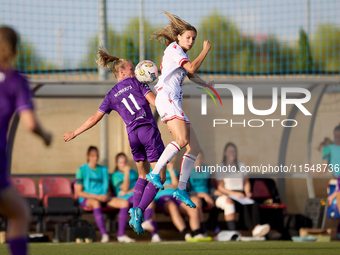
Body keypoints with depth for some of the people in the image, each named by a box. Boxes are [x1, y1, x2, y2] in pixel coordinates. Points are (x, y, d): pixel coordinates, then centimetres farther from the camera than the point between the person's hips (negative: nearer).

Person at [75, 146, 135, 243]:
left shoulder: (104, 170, 18)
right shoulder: (82, 170, 1)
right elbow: (79, 192, -5)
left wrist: (106, 196, -4)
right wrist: (96, 197, -13)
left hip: (103, 198, 6)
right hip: (87, 198, -6)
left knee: (125, 203, -18)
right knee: (96, 203, -43)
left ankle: (121, 234, -23)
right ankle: (104, 234, -47)